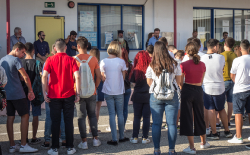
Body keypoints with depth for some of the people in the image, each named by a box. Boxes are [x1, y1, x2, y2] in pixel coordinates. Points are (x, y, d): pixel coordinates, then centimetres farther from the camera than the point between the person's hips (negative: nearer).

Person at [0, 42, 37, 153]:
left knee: (10, 118, 9)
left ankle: (12, 146, 12)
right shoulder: (16, 60, -10)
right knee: (25, 116, -1)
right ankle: (23, 145, -2)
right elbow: (25, 77, -14)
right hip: (17, 94, -8)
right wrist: (31, 91, -7)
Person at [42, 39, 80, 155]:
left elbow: (44, 76, -10)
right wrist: (78, 93, -4)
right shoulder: (71, 60, -1)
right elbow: (77, 77, -10)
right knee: (68, 121, 7)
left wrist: (45, 93, -5)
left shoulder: (50, 60, 0)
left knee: (55, 122, 7)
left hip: (54, 96, 0)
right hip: (69, 95, 0)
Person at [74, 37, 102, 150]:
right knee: (92, 115, 15)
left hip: (78, 93, -2)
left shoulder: (73, 59, -8)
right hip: (91, 93, 2)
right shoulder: (93, 59, -3)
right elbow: (98, 76, -1)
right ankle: (95, 139, 18)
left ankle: (84, 141, 6)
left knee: (81, 117, 5)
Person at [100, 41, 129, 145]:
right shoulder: (121, 61, -9)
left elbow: (103, 78, 2)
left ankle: (114, 139, 2)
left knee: (112, 114, 4)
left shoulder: (103, 62, -6)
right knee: (120, 114, 11)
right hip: (119, 91, 0)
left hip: (108, 91, 1)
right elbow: (123, 77, 0)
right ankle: (122, 137, 21)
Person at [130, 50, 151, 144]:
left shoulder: (135, 71, -7)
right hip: (148, 96, 0)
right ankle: (145, 138, 9)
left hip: (137, 96, 0)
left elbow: (133, 84, -1)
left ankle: (135, 137, 11)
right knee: (146, 117, 7)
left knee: (137, 117, 9)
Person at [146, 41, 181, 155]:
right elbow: (178, 81, 8)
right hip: (172, 96, 0)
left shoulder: (151, 66, -3)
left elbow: (149, 83, 7)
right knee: (172, 123, 5)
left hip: (155, 96, 0)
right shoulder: (174, 65, -1)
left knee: (156, 124, 6)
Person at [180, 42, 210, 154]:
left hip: (187, 90, -4)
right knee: (199, 116, 19)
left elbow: (180, 82, -6)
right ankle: (204, 142, 34)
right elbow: (201, 81, 11)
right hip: (198, 91, 4)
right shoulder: (202, 65, 0)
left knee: (187, 117, 3)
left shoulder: (184, 65, -12)